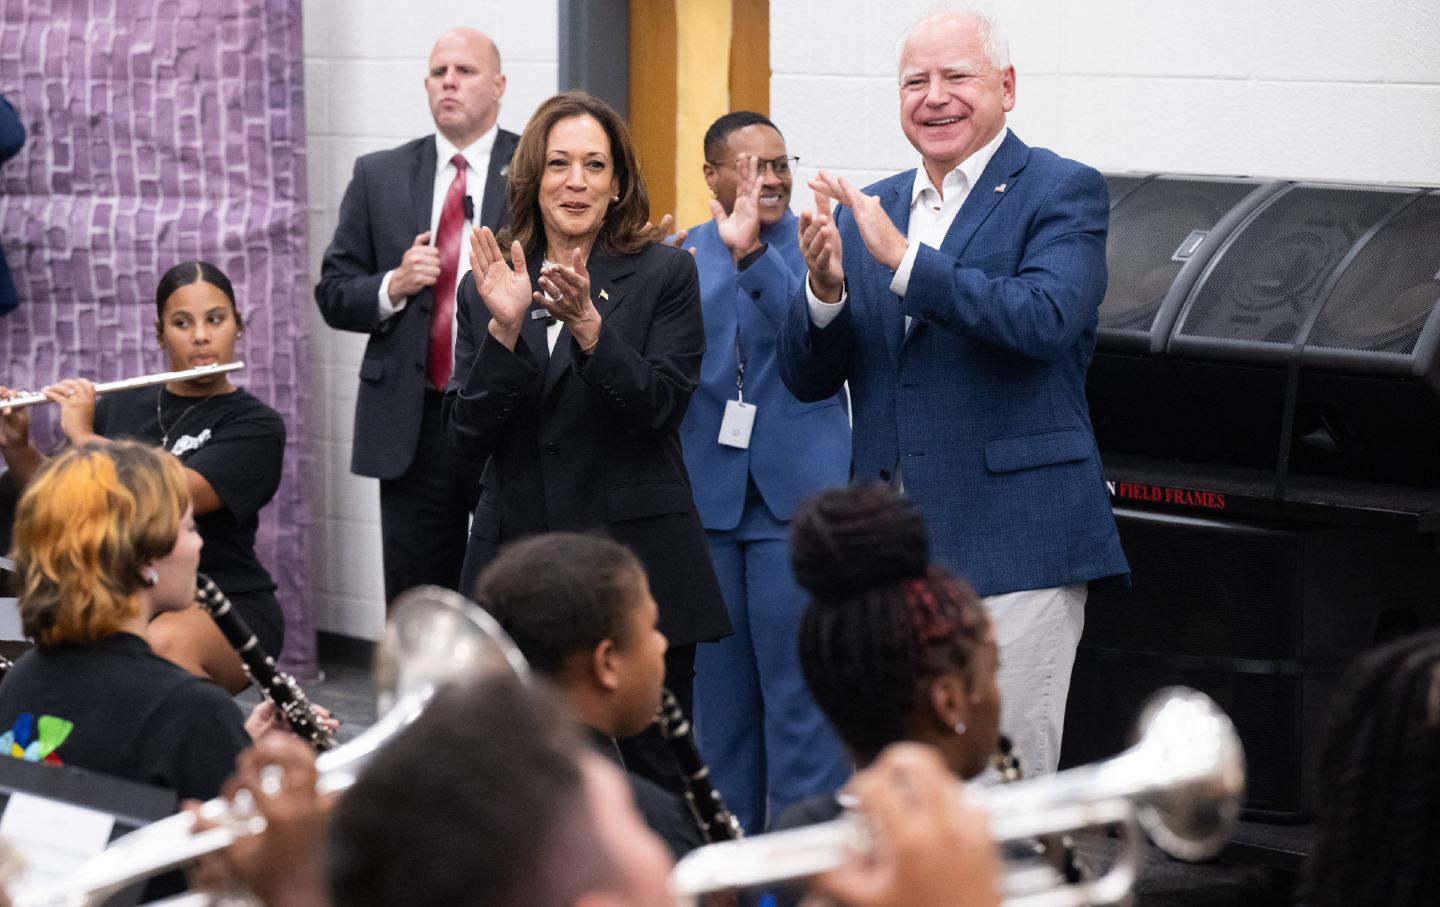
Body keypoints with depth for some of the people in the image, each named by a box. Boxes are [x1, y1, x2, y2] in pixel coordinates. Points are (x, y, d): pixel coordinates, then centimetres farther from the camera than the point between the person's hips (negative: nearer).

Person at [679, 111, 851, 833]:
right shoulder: (683, 255, 8)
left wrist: (749, 252, -29)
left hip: (796, 494, -4)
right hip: (706, 494, 4)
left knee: (798, 686, -5)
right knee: (719, 683, 11)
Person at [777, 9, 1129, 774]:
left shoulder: (1062, 193, -1)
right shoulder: (866, 211, 15)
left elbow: (1045, 320, -20)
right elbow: (806, 379, 12)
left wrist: (903, 259, -23)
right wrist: (824, 290, -9)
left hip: (1012, 543, -5)